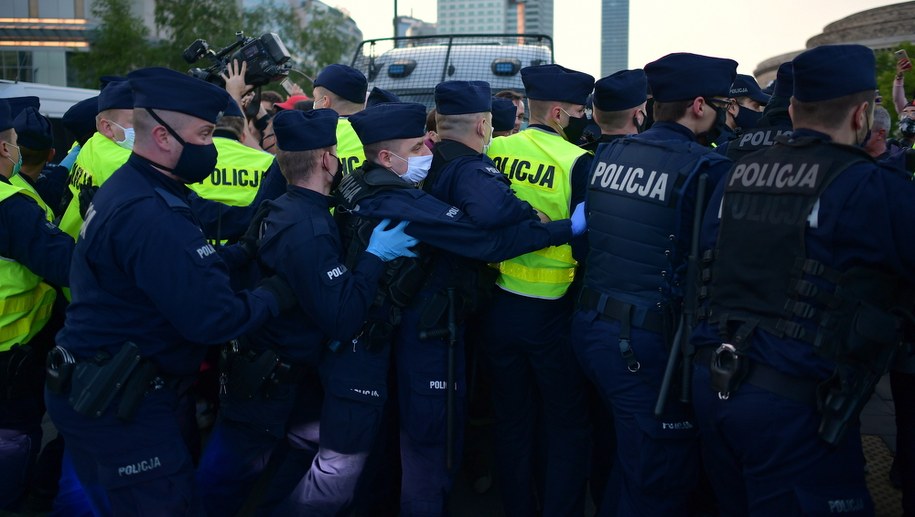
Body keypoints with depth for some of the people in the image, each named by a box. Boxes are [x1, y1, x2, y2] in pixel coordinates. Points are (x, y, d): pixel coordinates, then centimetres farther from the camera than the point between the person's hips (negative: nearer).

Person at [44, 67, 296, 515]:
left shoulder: (125, 187, 7)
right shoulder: (152, 215, -26)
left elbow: (177, 268, 10)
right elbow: (211, 318, -30)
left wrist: (248, 252, -2)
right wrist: (273, 296, -13)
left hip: (97, 394, 10)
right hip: (122, 409, -10)